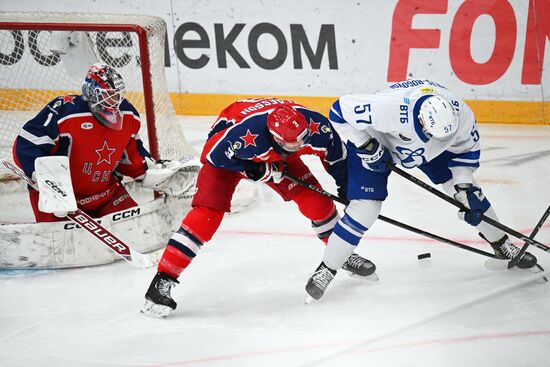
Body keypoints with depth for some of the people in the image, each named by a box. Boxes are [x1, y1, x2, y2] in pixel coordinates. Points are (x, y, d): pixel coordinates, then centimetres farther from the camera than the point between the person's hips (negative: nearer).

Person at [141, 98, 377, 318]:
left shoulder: (315, 125, -32)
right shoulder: (244, 132, -46)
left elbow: (336, 153, -12)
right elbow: (213, 154, -29)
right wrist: (259, 171, -29)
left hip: (274, 155, 5)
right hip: (226, 154, -4)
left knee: (314, 198, -4)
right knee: (208, 211, -20)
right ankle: (162, 281, -18)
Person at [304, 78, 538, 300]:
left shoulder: (461, 114, -29)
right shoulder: (390, 108, -45)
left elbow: (466, 149, -8)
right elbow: (340, 110, -34)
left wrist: (464, 187, -15)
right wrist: (367, 147, -30)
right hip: (376, 141, -4)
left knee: (464, 188, 4)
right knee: (365, 207, -14)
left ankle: (501, 245, 25)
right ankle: (326, 269, 1)